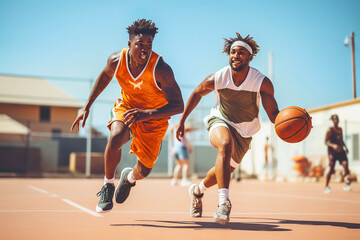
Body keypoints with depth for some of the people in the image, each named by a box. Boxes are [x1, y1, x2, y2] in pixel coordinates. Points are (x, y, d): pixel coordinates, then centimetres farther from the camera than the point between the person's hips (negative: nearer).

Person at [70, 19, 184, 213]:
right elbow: (105, 75, 5)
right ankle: (108, 185, -8)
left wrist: (145, 114, -44)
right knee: (116, 137, -33)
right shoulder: (116, 60, -19)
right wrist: (87, 107, 6)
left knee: (143, 171, -3)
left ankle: (129, 177, 38)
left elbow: (178, 106, -29)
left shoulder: (161, 69, -31)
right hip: (126, 107, 2)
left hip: (154, 117, -1)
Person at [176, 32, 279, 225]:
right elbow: (197, 94, 0)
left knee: (224, 170, 15)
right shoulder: (216, 79, -19)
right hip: (220, 122, -2)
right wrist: (182, 120, 3)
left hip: (244, 132, 2)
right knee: (225, 144, -38)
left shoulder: (263, 83, -22)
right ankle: (223, 202, -40)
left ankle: (197, 191, 47)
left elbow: (273, 114, -21)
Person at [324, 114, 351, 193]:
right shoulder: (330, 130, -8)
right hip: (332, 151, -5)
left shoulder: (340, 129, 11)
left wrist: (345, 147, 11)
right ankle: (326, 187, 8)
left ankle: (347, 185, -2)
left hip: (340, 150, 5)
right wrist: (333, 145, -28)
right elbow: (326, 142, -12)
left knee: (345, 164, -13)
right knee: (331, 170, -4)